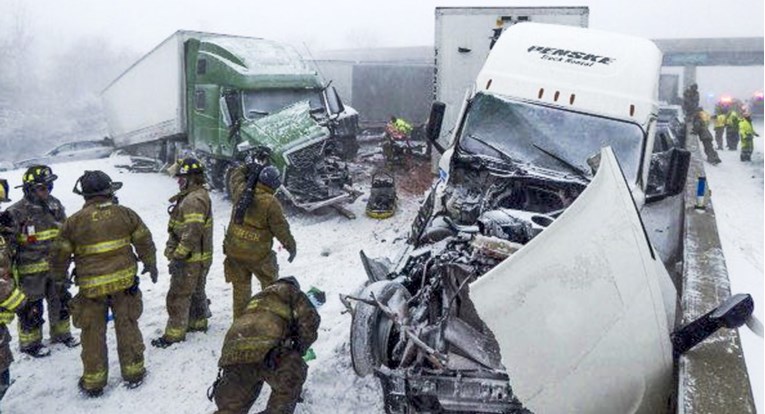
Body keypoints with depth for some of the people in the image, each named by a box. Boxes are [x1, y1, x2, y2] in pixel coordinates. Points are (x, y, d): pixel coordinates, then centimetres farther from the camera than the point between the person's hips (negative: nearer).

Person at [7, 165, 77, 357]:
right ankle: (30, 342, 26)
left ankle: (61, 333, 38)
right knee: (31, 309, 7)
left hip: (56, 267, 6)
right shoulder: (17, 213, -17)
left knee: (61, 302, 18)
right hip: (31, 272, -6)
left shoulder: (55, 205, 2)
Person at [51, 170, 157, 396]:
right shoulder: (125, 214, -3)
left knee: (93, 334, 12)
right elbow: (145, 242, 5)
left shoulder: (74, 221, -5)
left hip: (91, 287, -1)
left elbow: (61, 255, 3)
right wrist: (150, 265, 21)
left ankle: (93, 382, 23)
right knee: (127, 328, 13)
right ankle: (133, 373, 24)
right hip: (124, 282, 1)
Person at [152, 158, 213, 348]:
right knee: (196, 291, 21)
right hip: (199, 257, 10)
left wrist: (178, 256, -23)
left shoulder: (194, 200, -23)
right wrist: (175, 252, 23)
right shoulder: (199, 195, 12)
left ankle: (175, 333, 7)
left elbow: (191, 233, -28)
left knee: (178, 295, -1)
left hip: (190, 259, -10)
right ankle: (198, 322, 35)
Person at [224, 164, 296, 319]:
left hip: (234, 250, 5)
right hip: (258, 254, -5)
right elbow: (281, 229, -12)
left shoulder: (241, 191, -6)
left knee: (240, 287, 17)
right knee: (270, 284, 16)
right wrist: (291, 247, -1)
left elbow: (235, 176, 18)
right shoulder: (271, 203, -20)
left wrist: (248, 168, 18)